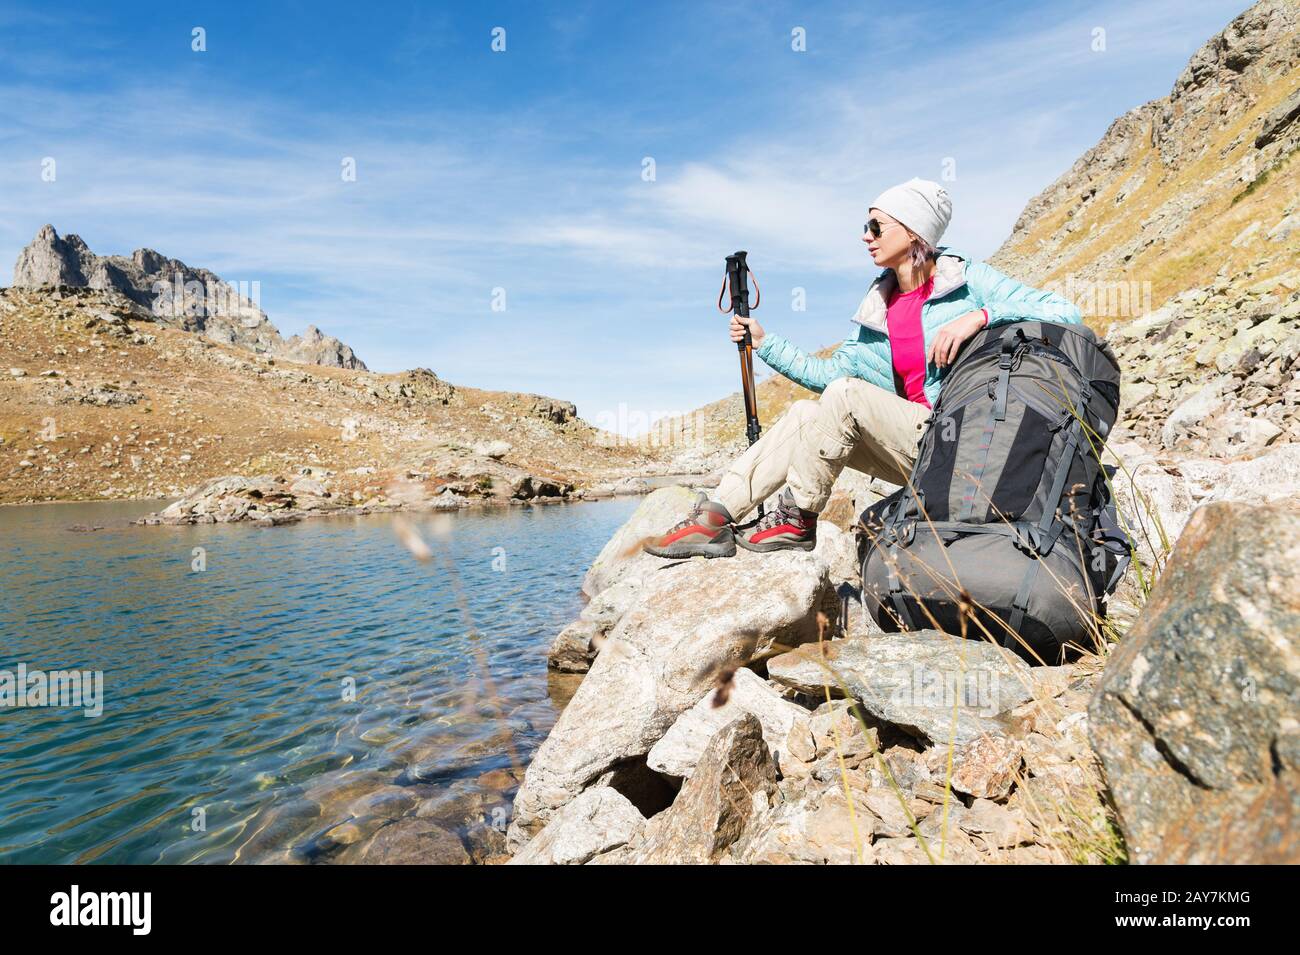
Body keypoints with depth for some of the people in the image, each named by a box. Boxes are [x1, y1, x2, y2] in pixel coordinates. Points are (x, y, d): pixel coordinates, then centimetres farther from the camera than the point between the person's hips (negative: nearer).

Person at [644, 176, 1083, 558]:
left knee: (847, 394, -23)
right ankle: (716, 515, -15)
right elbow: (829, 373, 14)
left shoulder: (969, 279, -5)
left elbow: (1066, 312, -12)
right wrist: (764, 343, 11)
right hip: (915, 446, 6)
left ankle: (797, 520, -13)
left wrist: (981, 316, -25)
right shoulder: (878, 307, 13)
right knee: (805, 413, -9)